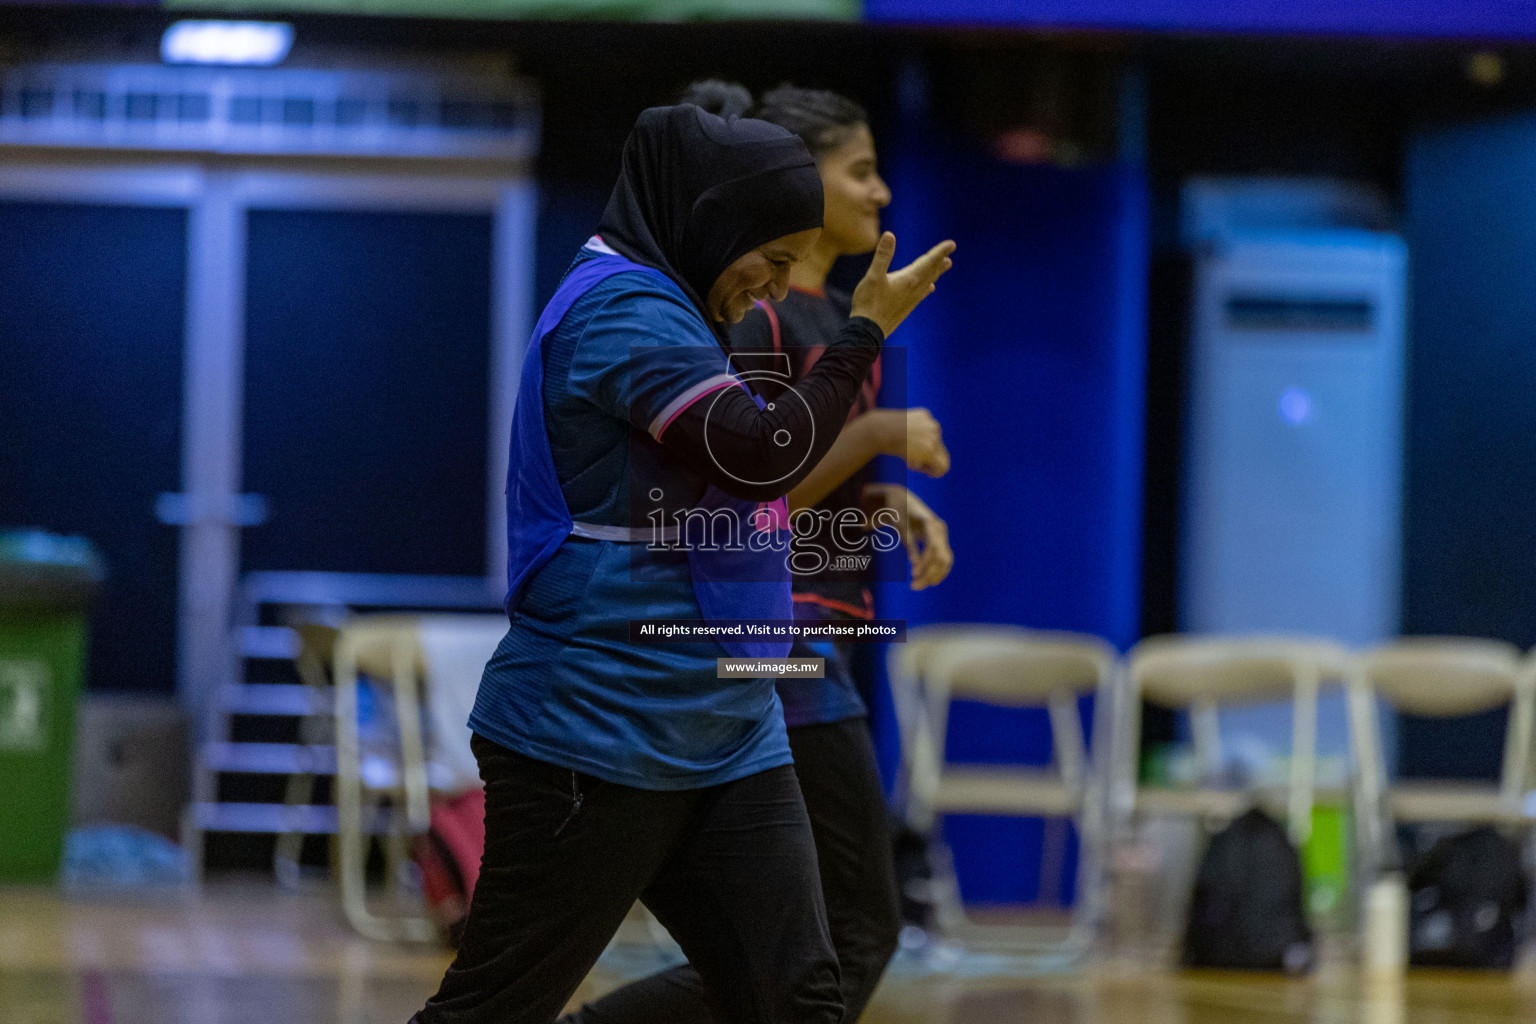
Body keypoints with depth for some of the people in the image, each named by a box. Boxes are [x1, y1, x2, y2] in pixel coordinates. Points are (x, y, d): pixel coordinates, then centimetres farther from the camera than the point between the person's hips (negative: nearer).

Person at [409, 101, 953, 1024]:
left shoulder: (659, 308, 16)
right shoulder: (624, 307, -15)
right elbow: (761, 454, -22)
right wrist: (867, 334, -12)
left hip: (727, 739, 10)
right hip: (598, 737, -10)